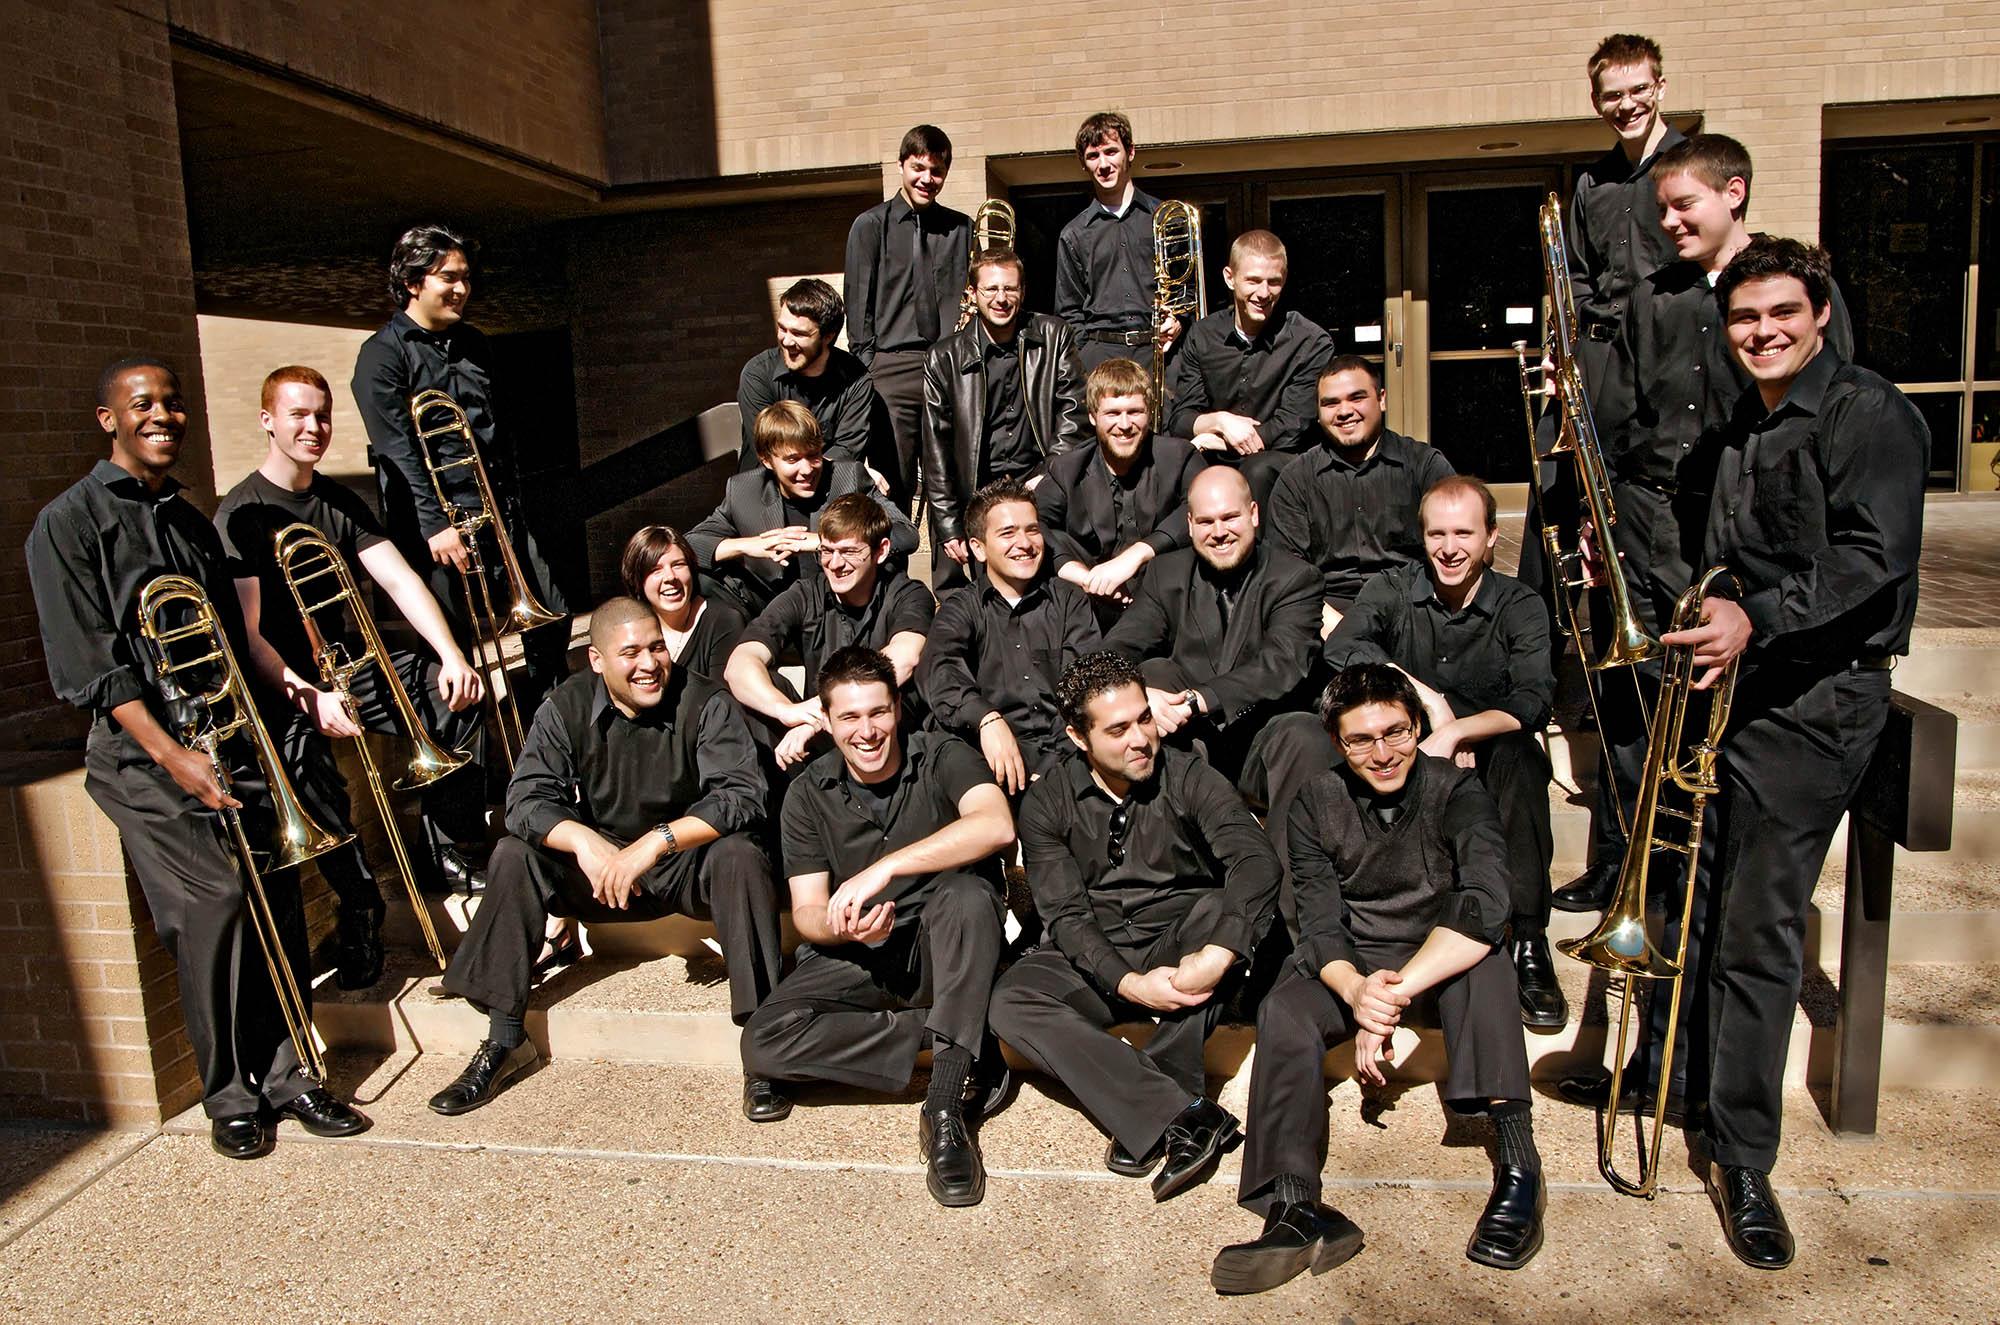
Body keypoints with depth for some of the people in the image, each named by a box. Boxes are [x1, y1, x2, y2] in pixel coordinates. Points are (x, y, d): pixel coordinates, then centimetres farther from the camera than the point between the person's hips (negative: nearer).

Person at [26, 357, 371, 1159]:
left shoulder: (193, 521, 18)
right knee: (215, 897, -14)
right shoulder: (69, 523, -2)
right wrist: (172, 755, -17)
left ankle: (283, 1075, 11)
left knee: (276, 892, -1)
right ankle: (228, 1097, 2)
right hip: (143, 754, -5)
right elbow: (88, 664, -10)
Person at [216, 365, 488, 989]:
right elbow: (247, 630, -17)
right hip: (285, 682, -5)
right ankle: (359, 907, -23)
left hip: (350, 662, 6)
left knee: (457, 695, -16)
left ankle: (443, 854, -2)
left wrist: (451, 656, -18)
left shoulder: (342, 504, 10)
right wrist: (308, 696, -32)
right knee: (301, 746, -36)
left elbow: (400, 580, -2)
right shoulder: (240, 514, -8)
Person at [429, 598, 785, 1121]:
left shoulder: (704, 702, -15)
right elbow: (527, 798, -13)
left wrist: (657, 841, -37)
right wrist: (584, 841, -33)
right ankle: (505, 1038, -7)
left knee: (740, 857, -33)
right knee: (513, 856, -17)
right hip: (602, 864, 3)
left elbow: (742, 794, -25)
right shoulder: (567, 706, -6)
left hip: (692, 863, -3)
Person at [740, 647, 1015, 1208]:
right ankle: (966, 1054, -19)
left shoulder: (943, 758, -8)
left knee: (968, 895, -36)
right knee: (764, 1042, -22)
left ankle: (946, 1108, -33)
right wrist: (842, 928, -26)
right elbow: (807, 912, -1)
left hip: (944, 951, -3)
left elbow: (997, 825, -29)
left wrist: (882, 870, -34)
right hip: (856, 957, 3)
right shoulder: (808, 794, 2)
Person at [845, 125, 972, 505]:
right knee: (894, 484, -4)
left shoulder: (962, 228, 14)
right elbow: (858, 303, 4)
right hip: (892, 370, -2)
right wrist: (867, 367, -3)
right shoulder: (871, 225, 7)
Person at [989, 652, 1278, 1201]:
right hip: (1095, 964, 1)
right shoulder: (1047, 804, -2)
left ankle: (1147, 1114, -29)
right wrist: (1128, 983, -27)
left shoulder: (1188, 779, -6)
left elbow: (1257, 860, -22)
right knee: (1010, 1001, -27)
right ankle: (1187, 1115, -34)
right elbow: (1066, 914, -9)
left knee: (1224, 906, -32)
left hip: (1178, 946, -1)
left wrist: (1217, 954, -38)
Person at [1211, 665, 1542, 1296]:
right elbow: (1320, 925, -11)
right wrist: (1356, 991, -34)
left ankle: (1517, 1163, -33)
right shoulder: (1316, 805, -4)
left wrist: (1394, 991, -37)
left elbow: (1484, 906, -30)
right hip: (1353, 963, 2)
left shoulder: (1456, 790, -13)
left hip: (1447, 959, -2)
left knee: (1481, 950, -35)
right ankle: (1297, 1211, -35)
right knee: (1283, 1015, -27)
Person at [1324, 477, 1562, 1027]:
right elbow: (1340, 647, -19)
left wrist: (1455, 731, -31)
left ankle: (1529, 941, -27)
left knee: (1519, 755, -35)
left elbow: (1533, 702, -16)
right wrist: (1429, 699, -23)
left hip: (1484, 762, 0)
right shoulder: (1393, 591, 1)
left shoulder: (1520, 606, 0)